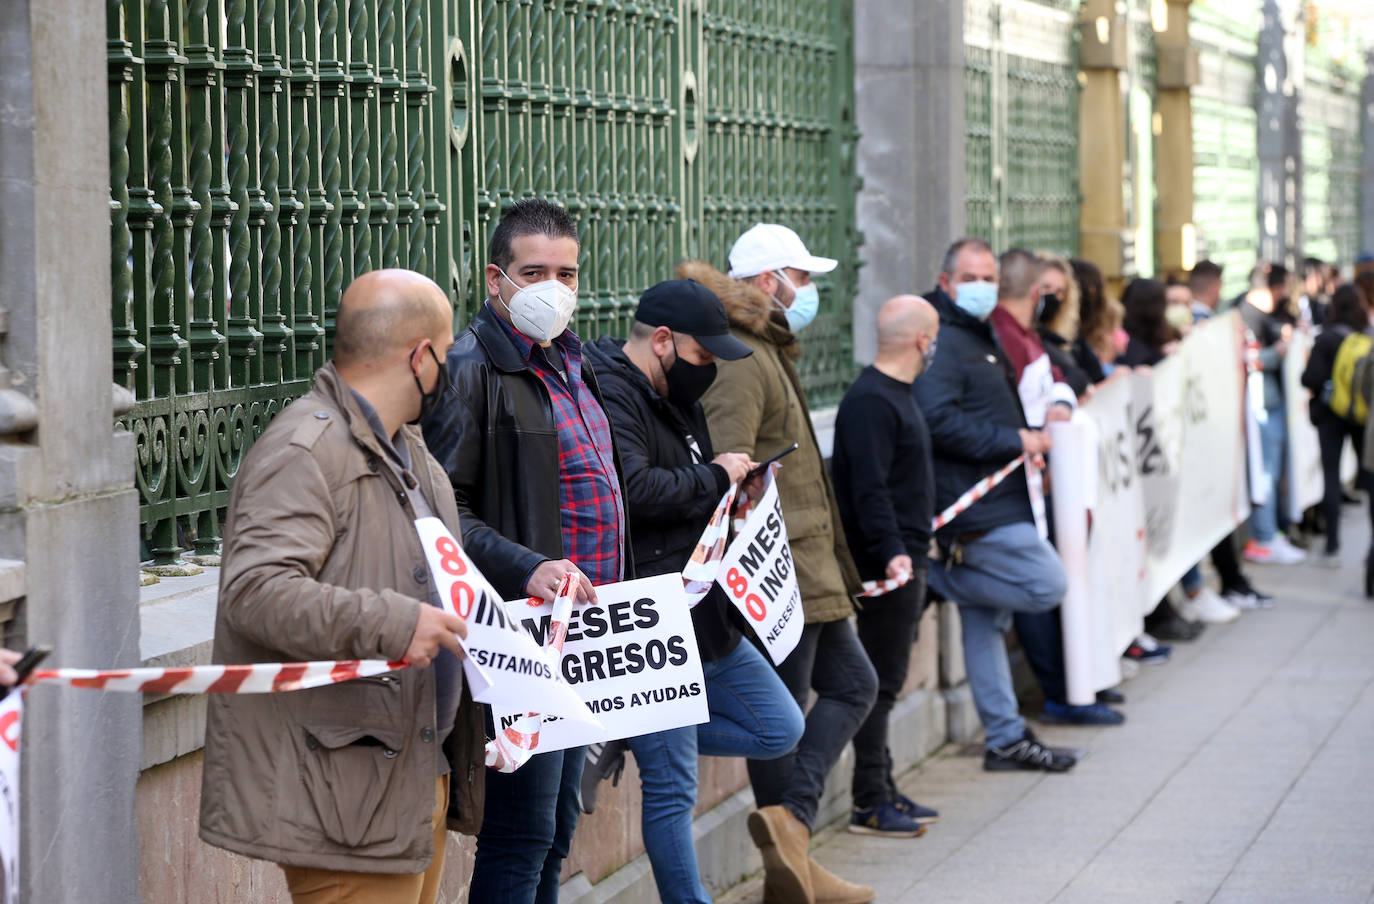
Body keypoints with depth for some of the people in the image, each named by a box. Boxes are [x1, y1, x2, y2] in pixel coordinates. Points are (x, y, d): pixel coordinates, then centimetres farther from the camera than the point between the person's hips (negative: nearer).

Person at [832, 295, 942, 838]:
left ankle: (882, 791, 21)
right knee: (881, 679, -7)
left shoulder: (895, 395, 16)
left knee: (887, 678, 14)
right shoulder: (871, 402, -17)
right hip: (887, 565, -11)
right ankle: (870, 804, -4)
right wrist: (890, 551, -33)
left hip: (906, 558, 11)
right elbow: (869, 488, -25)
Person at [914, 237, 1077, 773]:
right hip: (976, 511, -10)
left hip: (993, 502, 10)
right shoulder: (941, 341, -14)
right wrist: (1014, 441, -19)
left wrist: (1025, 441, 15)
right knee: (1047, 585, -11)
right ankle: (932, 581, -2)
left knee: (985, 619, 12)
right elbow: (938, 421, -26)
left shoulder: (980, 336, 20)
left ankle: (1007, 739, 16)